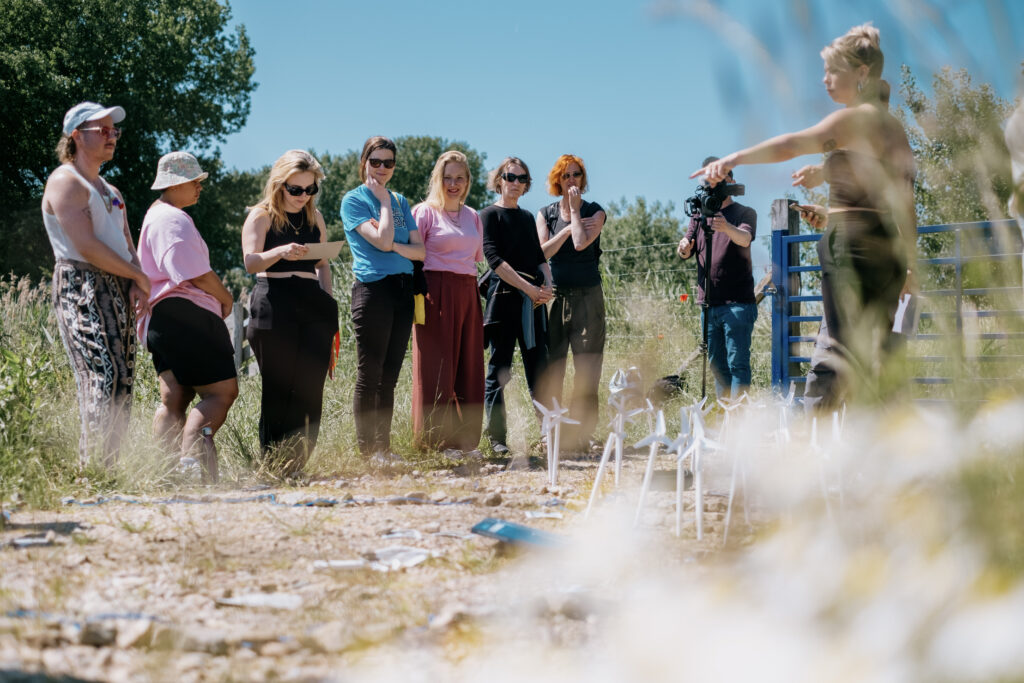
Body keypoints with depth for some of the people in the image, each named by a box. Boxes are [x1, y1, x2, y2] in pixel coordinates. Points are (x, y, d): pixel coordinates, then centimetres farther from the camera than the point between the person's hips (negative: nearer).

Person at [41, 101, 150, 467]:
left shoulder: (110, 191, 24)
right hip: (81, 286, -8)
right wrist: (139, 277, -5)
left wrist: (137, 286, -1)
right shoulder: (65, 181, -3)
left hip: (118, 290, 8)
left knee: (122, 386, 0)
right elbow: (86, 247, -13)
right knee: (103, 378, -20)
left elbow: (128, 247, 20)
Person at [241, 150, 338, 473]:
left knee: (310, 387, -3)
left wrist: (329, 305, 19)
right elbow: (250, 262, -12)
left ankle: (297, 465, 2)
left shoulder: (314, 217, 17)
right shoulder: (261, 216, 2)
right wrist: (280, 252, -30)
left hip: (312, 306, 5)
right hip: (274, 306, -5)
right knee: (278, 389, -5)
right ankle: (272, 465, 0)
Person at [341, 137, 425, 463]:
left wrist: (393, 246, -9)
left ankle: (383, 446, 12)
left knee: (389, 375, 8)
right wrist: (384, 202, -5)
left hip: (403, 289, 6)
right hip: (373, 287, -6)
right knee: (369, 375, -4)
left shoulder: (400, 201, 17)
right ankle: (366, 448, 0)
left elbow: (419, 250, 9)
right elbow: (382, 240, -14)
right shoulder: (354, 200, -2)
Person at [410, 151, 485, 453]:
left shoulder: (473, 217, 18)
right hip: (437, 295, -6)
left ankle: (465, 439, 11)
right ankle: (437, 439, -1)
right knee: (437, 368, -4)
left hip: (468, 295, 6)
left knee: (468, 368, 5)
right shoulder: (425, 212, 0)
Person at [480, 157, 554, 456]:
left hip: (533, 300, 6)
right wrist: (529, 288, -16)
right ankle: (496, 438, 1)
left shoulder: (527, 218, 19)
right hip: (504, 297, -6)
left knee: (539, 368, 4)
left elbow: (539, 257, 18)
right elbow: (494, 258, -10)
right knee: (499, 369, -3)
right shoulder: (490, 215, 0)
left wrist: (547, 285, -2)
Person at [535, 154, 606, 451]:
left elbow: (581, 243, -12)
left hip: (587, 295, -2)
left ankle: (580, 435, -4)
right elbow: (544, 250, -2)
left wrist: (574, 210, -4)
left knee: (586, 369, -5)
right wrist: (569, 228, -5)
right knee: (550, 366, -2)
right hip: (555, 294, 2)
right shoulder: (545, 214, 13)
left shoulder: (594, 212, 6)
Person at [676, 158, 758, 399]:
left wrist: (728, 228, -43)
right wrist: (684, 249, -14)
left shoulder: (745, 213, 0)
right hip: (709, 304, 5)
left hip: (737, 304, -5)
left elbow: (745, 238, -20)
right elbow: (687, 252, 11)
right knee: (717, 365, 9)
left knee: (737, 363, -10)